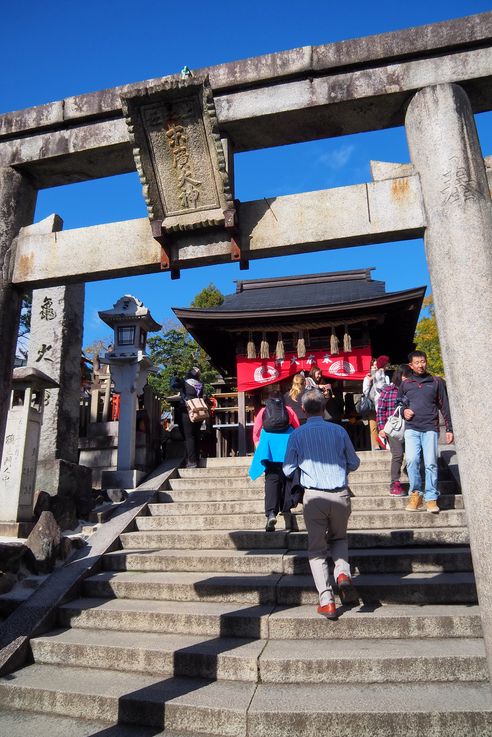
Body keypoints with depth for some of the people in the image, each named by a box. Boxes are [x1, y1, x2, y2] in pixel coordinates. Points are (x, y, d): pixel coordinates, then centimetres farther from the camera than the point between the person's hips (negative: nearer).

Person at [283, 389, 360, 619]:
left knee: (317, 548, 12)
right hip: (340, 494, 2)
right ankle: (343, 572, 1)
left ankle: (327, 601, 5)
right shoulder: (338, 430, 0)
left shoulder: (297, 435, -3)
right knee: (339, 538, 26)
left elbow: (287, 470, 2)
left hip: (314, 496, -2)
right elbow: (354, 463, 8)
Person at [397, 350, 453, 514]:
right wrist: (404, 411, 1)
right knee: (412, 460, -15)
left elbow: (444, 407, 10)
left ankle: (431, 498, 4)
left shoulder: (436, 382, 9)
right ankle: (416, 494, 0)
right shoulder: (405, 384, 13)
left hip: (430, 428, -1)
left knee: (431, 463, -7)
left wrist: (449, 429, 6)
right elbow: (398, 403, 23)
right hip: (411, 429, 1)